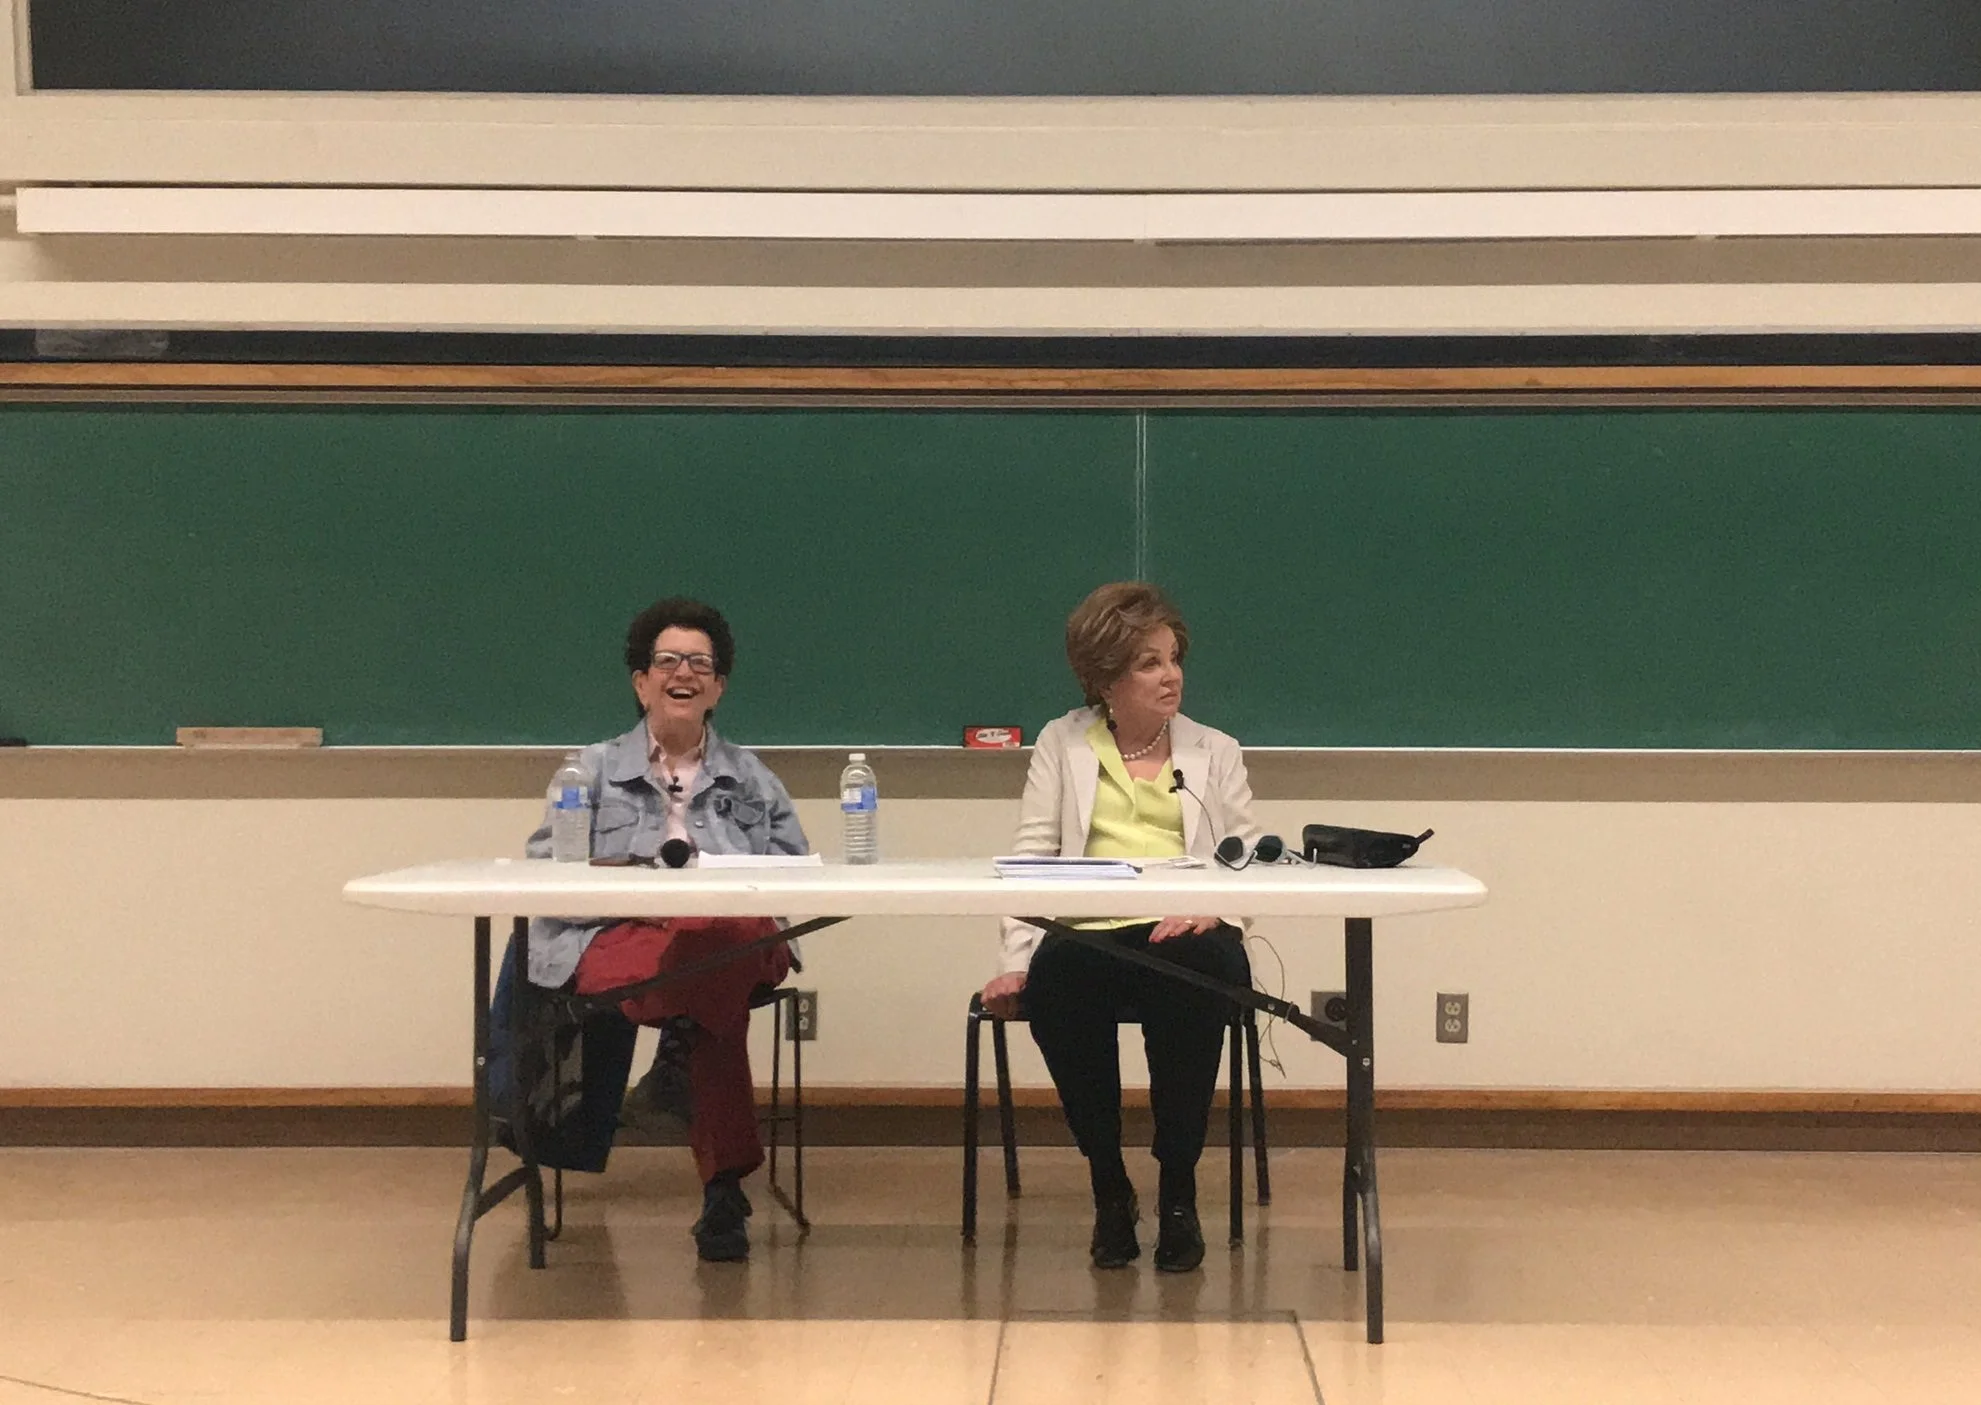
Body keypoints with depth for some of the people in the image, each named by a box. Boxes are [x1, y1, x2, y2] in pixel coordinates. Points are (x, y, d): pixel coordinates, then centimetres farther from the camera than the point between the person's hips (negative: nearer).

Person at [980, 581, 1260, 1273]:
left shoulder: (1215, 752, 21)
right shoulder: (1062, 743, 18)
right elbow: (1031, 856, 8)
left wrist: (1214, 909, -14)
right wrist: (1016, 961, -6)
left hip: (1187, 938, 0)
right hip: (1087, 934, 0)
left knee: (1200, 972, -35)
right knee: (1054, 984, -34)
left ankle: (1178, 1190, -18)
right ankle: (1108, 1188, -14)